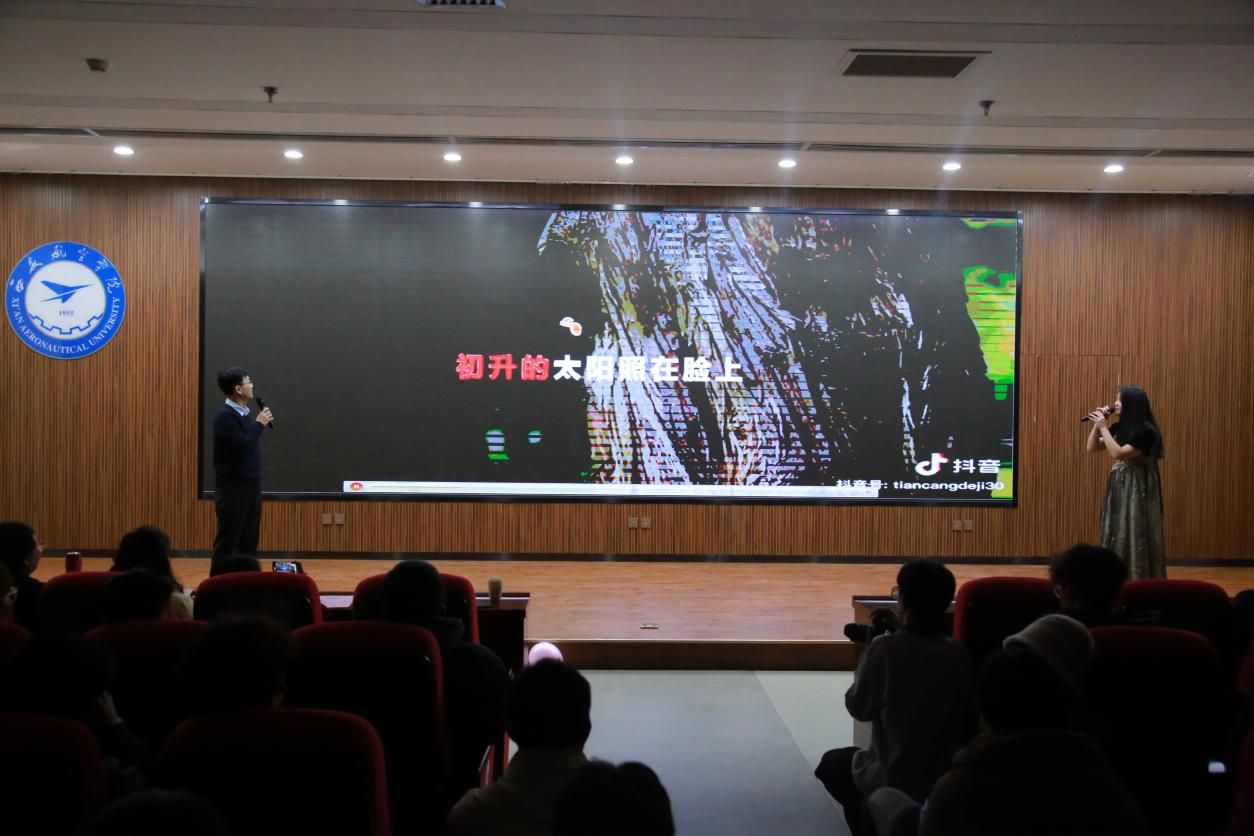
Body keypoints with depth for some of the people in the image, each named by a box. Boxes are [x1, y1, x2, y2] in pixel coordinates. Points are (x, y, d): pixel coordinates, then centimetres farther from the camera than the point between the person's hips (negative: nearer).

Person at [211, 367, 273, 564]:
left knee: (249, 541, 11)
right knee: (227, 541, -3)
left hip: (250, 486, 9)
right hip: (232, 488, -9)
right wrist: (259, 424, -13)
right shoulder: (224, 415, -14)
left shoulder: (244, 414, 12)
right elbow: (242, 446, -22)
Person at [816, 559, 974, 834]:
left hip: (893, 781, -4)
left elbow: (858, 708, -9)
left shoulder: (885, 649, -21)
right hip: (947, 780, 4)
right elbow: (968, 721, 4)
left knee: (832, 763, 25)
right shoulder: (959, 654, -8)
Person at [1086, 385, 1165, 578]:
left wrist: (1103, 428, -18)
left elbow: (1119, 454, -23)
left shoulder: (1145, 431, -15)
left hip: (1137, 490, -8)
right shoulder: (1119, 428, 9)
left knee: (1134, 537, -4)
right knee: (1116, 536, 11)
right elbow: (1091, 448, 11)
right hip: (1118, 488, 8)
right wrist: (1097, 425, 0)